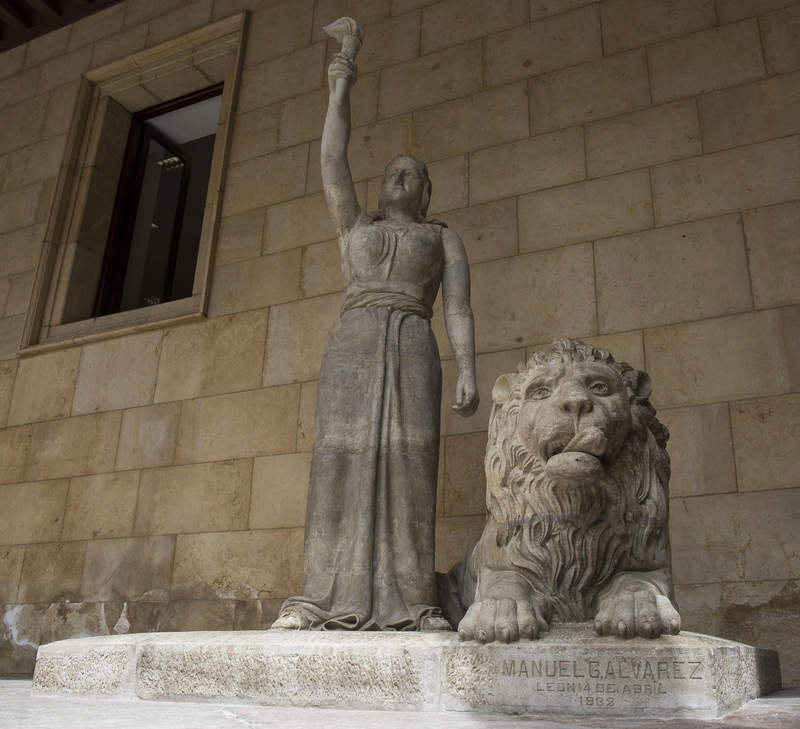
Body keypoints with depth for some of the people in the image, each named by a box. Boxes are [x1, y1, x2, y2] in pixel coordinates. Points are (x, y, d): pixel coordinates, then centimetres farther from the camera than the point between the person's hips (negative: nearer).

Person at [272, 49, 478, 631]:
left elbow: (459, 307, 8)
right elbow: (333, 162, 17)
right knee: (343, 463, -11)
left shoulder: (443, 237, 22)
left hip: (413, 348, -1)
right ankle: (326, 601, -13)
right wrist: (341, 90, 15)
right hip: (352, 344, 1)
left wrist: (468, 370, -6)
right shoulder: (355, 226, 28)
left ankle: (407, 603, -16)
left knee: (406, 466, -14)